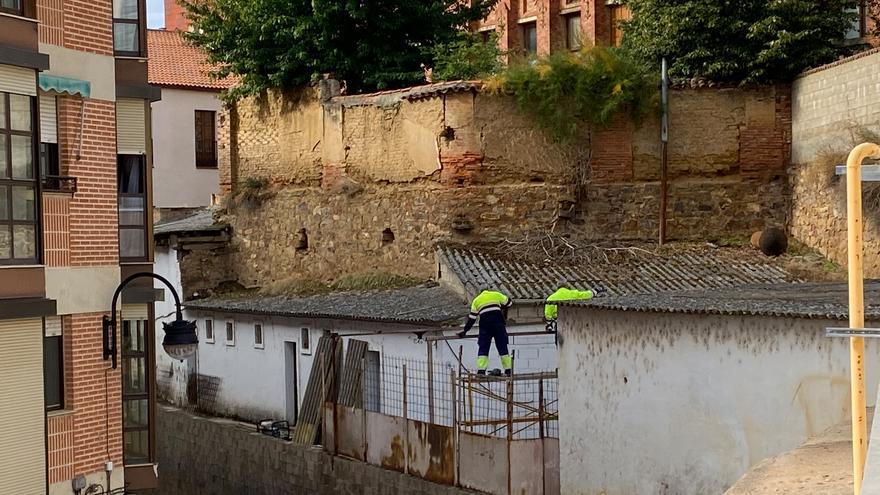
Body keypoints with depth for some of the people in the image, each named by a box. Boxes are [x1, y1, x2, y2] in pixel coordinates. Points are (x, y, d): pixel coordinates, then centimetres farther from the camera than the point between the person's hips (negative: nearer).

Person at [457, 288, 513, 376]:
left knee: (483, 348, 2)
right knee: (502, 347, 5)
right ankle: (508, 370, 3)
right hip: (498, 322, 0)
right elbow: (509, 303, 19)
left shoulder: (476, 300, 20)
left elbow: (472, 319, 15)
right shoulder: (496, 294, 18)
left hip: (485, 324, 0)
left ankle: (481, 370, -10)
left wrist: (465, 331, 21)